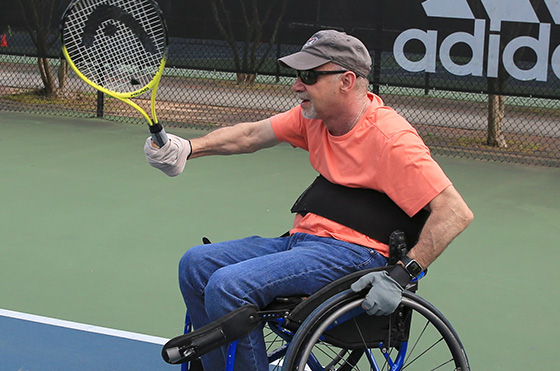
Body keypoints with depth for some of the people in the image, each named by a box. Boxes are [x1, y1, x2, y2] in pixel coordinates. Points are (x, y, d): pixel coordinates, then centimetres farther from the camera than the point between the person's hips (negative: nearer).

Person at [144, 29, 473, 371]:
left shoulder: (391, 139, -18)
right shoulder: (316, 114, 8)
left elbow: (457, 212, -22)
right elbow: (254, 134, 16)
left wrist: (401, 276, -27)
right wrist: (189, 148, 2)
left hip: (350, 252, -9)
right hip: (302, 240, 9)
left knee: (228, 286, -25)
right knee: (196, 264, 5)